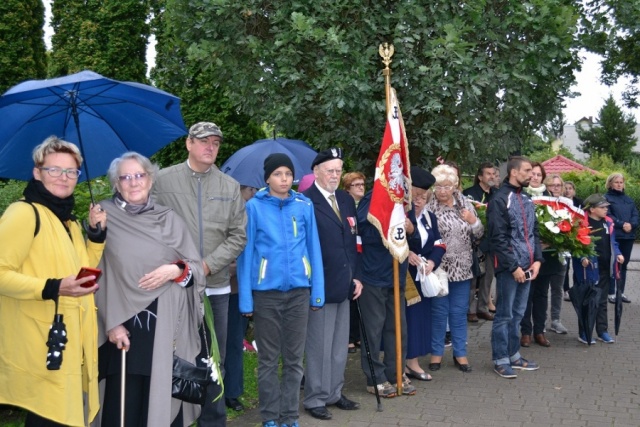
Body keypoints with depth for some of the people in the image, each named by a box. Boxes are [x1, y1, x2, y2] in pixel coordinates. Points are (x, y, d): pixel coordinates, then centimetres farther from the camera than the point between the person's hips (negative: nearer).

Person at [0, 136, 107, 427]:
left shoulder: (68, 221, 17)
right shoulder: (24, 212, -11)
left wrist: (97, 234, 6)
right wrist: (52, 288, -27)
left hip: (70, 345, 9)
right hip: (41, 348, -9)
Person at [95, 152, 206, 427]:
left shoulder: (169, 219, 8)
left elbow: (197, 269, 9)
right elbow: (95, 274, -2)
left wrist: (176, 271, -12)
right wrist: (111, 323, -9)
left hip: (168, 326, 2)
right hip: (126, 325, -2)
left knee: (166, 396, 4)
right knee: (125, 402, 1)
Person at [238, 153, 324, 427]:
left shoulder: (304, 205, 3)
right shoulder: (254, 207, -4)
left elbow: (313, 248, 5)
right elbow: (246, 252, -3)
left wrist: (317, 291, 1)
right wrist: (246, 298, -7)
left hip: (298, 291, 2)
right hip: (266, 292, -2)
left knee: (294, 359, 9)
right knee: (268, 360, 9)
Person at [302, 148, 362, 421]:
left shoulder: (346, 200, 12)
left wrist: (355, 276, 12)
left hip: (343, 285, 8)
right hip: (320, 285, -7)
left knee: (340, 345, 16)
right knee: (319, 346, 2)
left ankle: (334, 393, 28)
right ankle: (315, 399, 15)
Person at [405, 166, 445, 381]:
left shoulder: (429, 217, 12)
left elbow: (439, 244, 8)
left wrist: (432, 261, -10)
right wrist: (405, 253, -26)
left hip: (422, 278, 6)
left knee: (419, 318, 10)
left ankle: (413, 361, 20)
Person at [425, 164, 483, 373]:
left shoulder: (465, 204, 5)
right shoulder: (428, 207, -9)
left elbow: (479, 234, 7)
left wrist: (473, 221, -12)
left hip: (462, 268, 4)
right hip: (439, 268, -3)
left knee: (459, 312, 12)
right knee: (438, 312, 7)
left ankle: (460, 353, 24)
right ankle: (436, 352, 21)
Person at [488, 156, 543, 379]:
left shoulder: (526, 199, 14)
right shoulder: (500, 200, -10)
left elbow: (534, 232, 17)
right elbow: (498, 238, -15)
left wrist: (537, 259, 4)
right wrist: (513, 267, -16)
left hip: (526, 267, 7)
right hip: (509, 268, -7)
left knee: (517, 314, 14)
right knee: (505, 315, -1)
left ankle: (513, 355, 24)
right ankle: (500, 360, 7)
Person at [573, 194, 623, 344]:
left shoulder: (608, 222, 9)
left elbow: (612, 242, 18)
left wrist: (618, 254, 2)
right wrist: (582, 258, -26)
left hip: (605, 268, 7)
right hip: (589, 269, -7)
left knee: (602, 301, 15)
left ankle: (602, 331, 23)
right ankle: (583, 333, 10)